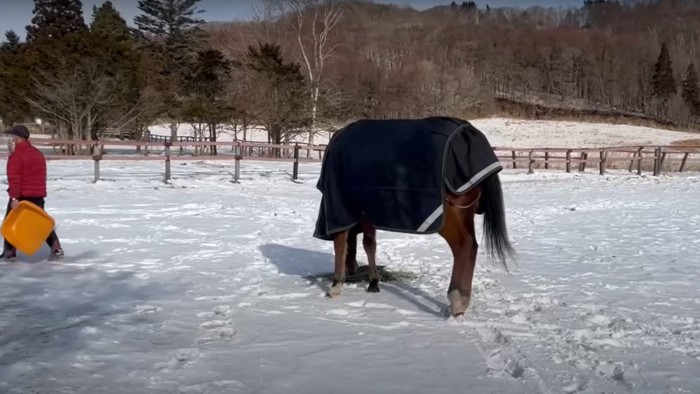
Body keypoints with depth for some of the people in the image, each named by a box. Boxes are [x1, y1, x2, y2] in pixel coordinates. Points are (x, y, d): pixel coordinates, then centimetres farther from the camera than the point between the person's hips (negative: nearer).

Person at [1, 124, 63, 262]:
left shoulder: (16, 155, -13)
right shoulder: (38, 153, 13)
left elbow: (14, 178, -20)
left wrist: (14, 197, -23)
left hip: (21, 196, -7)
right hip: (38, 195, 7)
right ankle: (56, 248, 7)